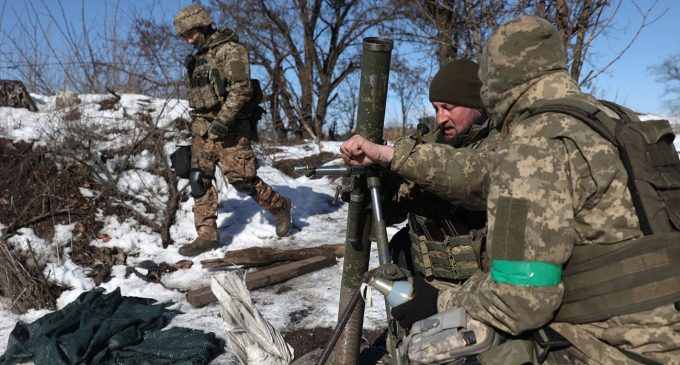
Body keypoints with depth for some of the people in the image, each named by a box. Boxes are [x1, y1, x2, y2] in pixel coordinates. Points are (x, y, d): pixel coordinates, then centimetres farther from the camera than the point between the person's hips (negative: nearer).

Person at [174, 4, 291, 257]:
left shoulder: (230, 50, -9)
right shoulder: (199, 56, 17)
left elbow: (241, 89, -19)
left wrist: (222, 122, -23)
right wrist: (197, 124, 20)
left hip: (229, 129, -8)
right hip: (202, 128, 8)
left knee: (242, 179, -6)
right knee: (199, 180, 2)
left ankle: (279, 207, 17)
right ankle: (206, 235, 8)